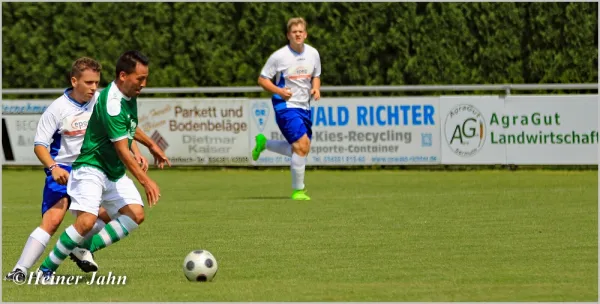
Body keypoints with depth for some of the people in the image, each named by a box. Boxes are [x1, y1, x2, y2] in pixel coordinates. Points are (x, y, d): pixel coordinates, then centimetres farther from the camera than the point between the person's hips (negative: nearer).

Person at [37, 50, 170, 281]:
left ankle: (85, 248, -1)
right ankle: (46, 269, -8)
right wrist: (145, 181, -30)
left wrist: (151, 145, 28)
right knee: (87, 221, -24)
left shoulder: (129, 96, 5)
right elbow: (122, 150, -27)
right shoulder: (111, 103, -25)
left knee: (136, 214, -9)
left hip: (115, 172, 9)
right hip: (92, 168, -9)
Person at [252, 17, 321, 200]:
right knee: (302, 146, -18)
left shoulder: (313, 54, 5)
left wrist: (316, 89, -2)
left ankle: (263, 144, 31)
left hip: (304, 107, 7)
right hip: (286, 105, -7)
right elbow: (262, 79, -4)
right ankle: (298, 190, -6)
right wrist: (279, 91, -19)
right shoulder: (279, 56, -10)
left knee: (300, 150, 10)